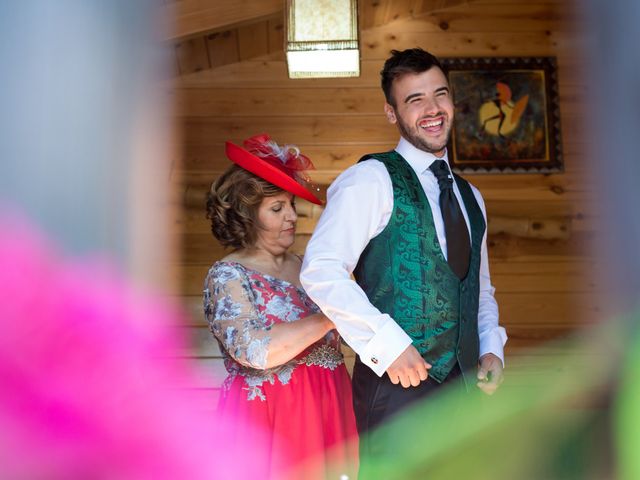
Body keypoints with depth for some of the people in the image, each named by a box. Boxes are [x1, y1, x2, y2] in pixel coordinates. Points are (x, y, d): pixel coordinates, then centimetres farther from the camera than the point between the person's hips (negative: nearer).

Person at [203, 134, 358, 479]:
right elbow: (254, 350, -25)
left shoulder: (304, 267, 9)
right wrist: (331, 316, -20)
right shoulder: (227, 276, -10)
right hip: (270, 420, -6)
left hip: (328, 411, 6)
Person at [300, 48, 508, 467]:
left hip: (462, 382, 7)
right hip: (397, 381, -7)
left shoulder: (470, 197, 17)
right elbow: (321, 271, -17)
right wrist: (389, 345, -19)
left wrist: (491, 349, 8)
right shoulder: (371, 178, -7)